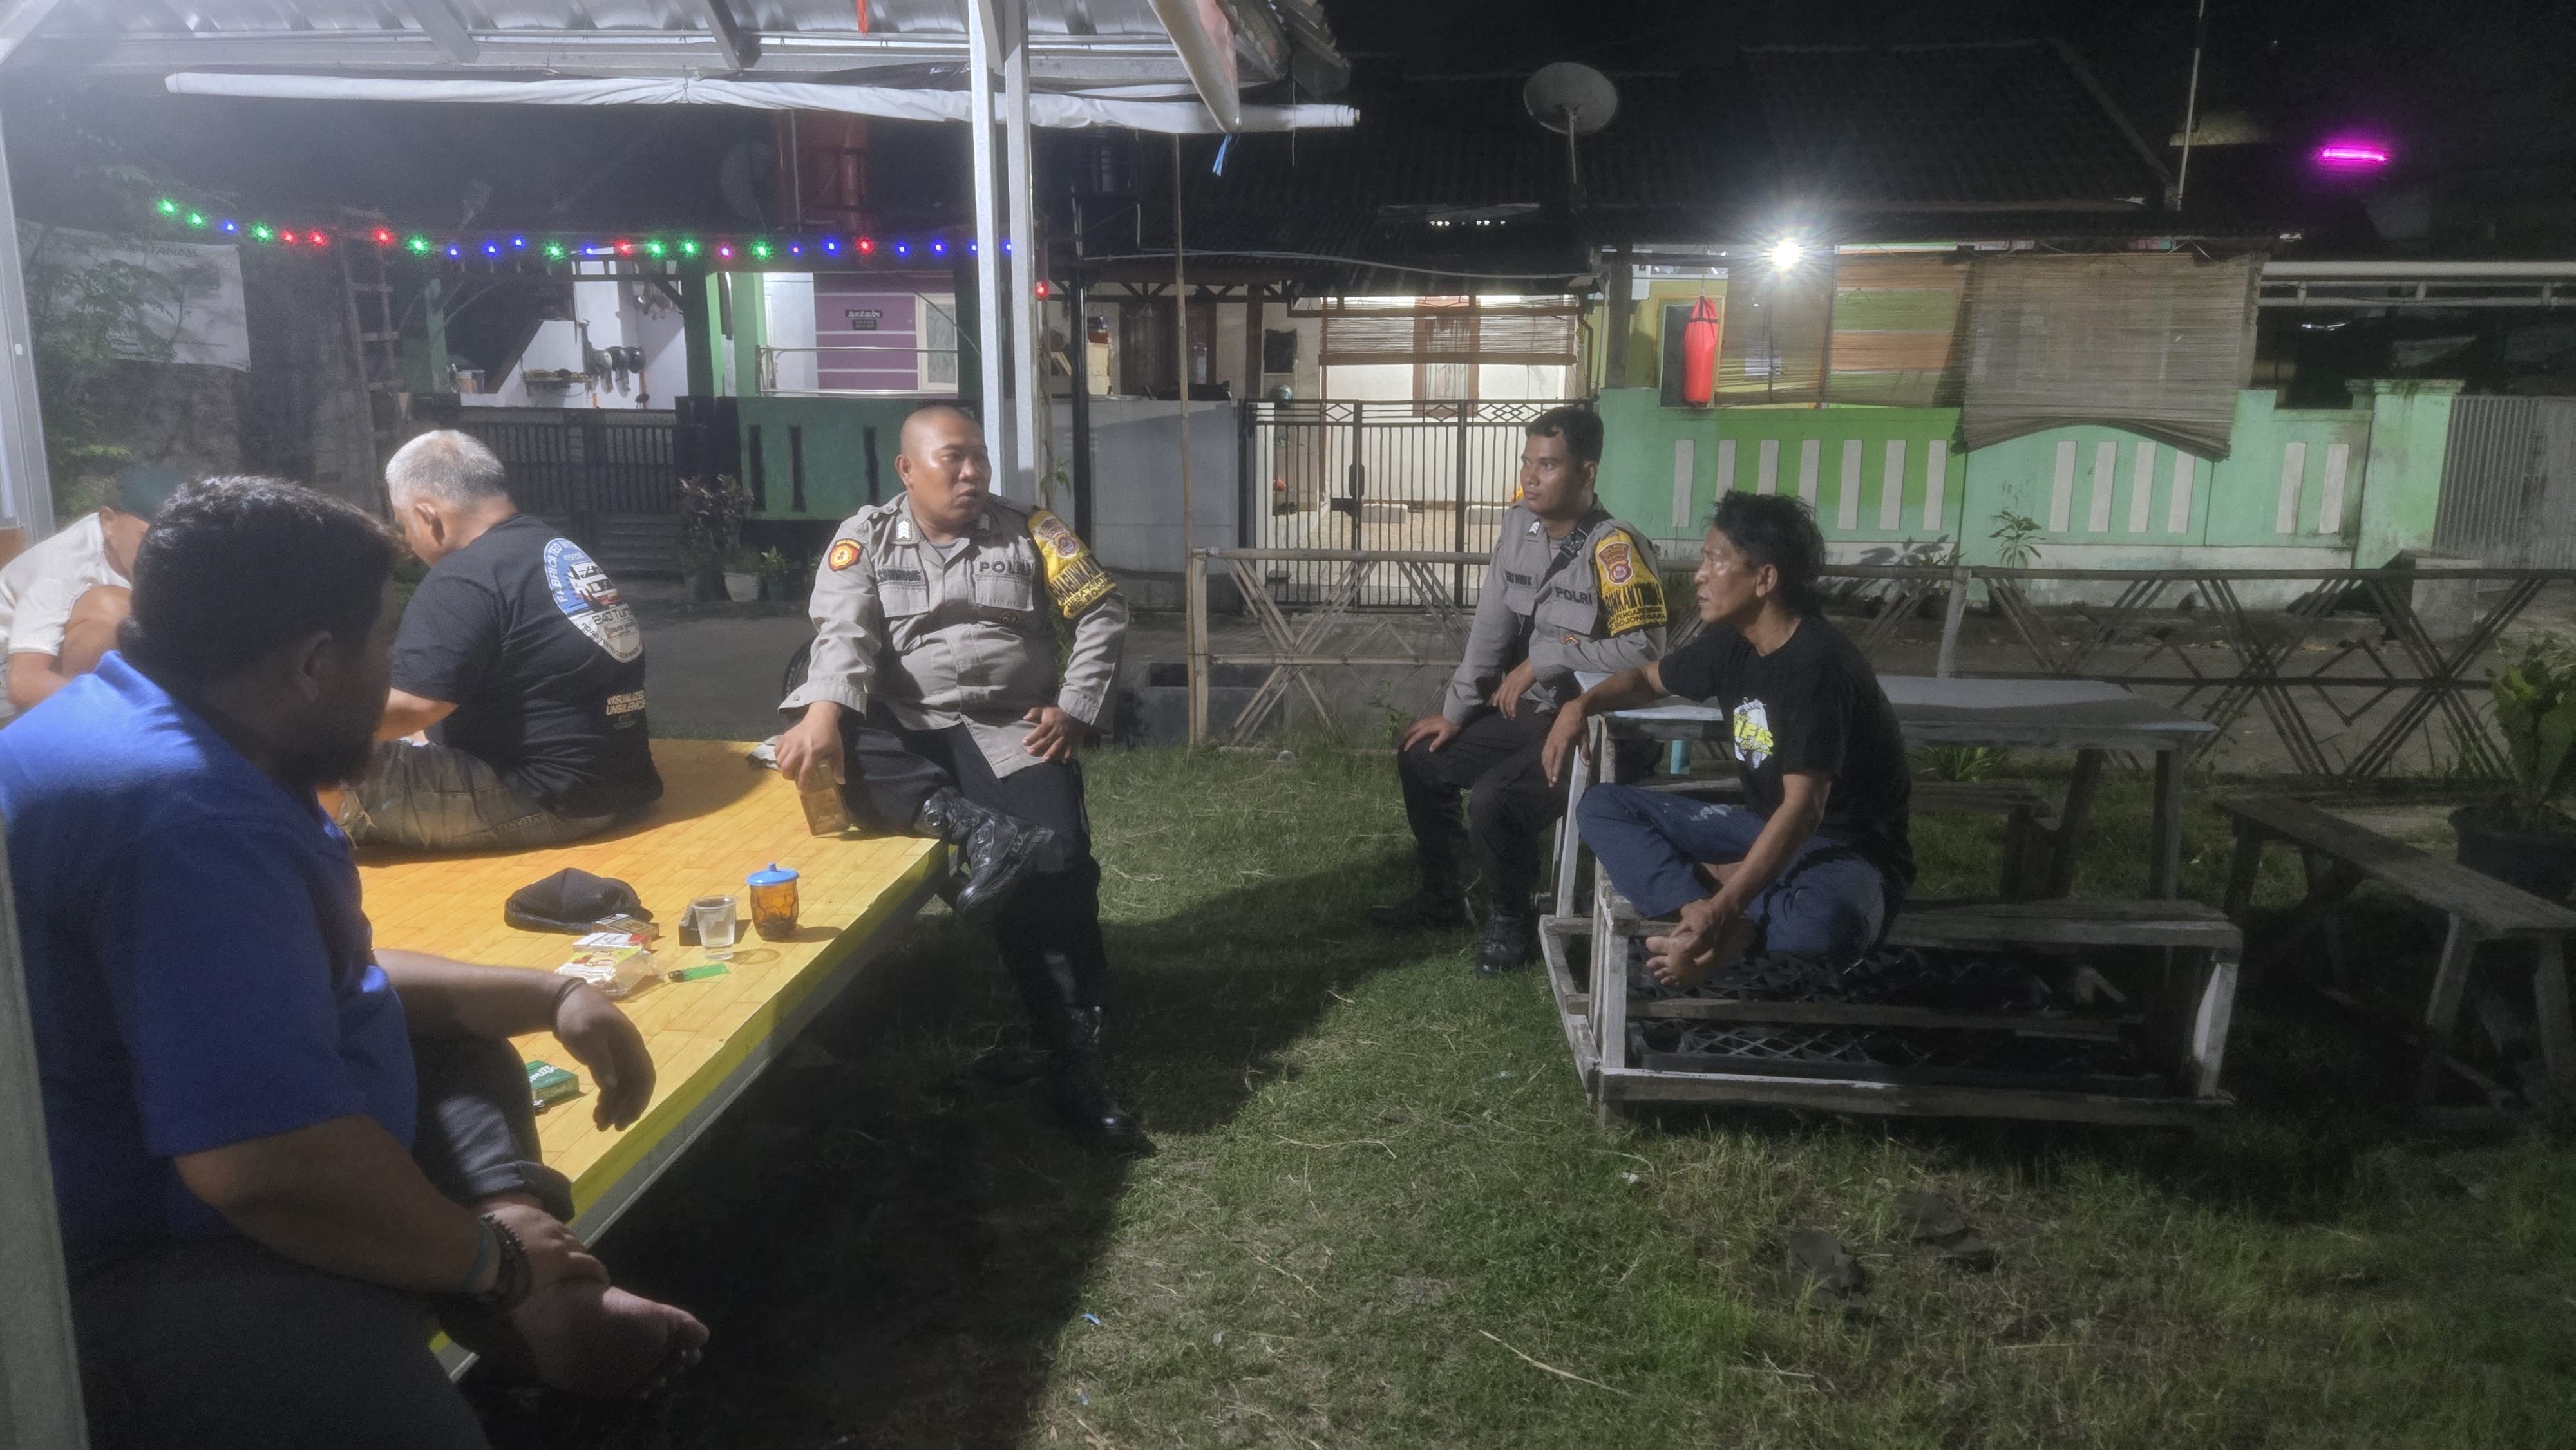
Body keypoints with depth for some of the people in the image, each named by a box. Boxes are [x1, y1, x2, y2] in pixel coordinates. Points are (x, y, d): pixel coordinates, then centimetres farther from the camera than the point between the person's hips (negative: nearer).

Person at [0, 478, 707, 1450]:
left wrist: (549, 997, 9)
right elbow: (265, 1166, -34)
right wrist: (487, 1256, -17)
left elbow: (328, 980, 19)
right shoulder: (186, 814, -26)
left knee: (455, 1048, 17)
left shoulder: (164, 737, 8)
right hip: (124, 1270, -11)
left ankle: (535, 1296, -4)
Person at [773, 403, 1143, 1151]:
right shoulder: (865, 536, 7)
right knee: (837, 750, -32)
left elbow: (1103, 612, 8)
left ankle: (1076, 1061, -17)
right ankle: (982, 829, -43)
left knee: (1055, 858, -24)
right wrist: (824, 713, -29)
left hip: (1008, 732, 0)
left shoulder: (1030, 530, 11)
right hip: (905, 731, 1)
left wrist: (1075, 707, -4)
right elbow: (843, 633, -9)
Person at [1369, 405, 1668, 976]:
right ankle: (1442, 895, 31)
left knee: (1492, 800, -28)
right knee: (1419, 758, 15)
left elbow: (1644, 649, -29)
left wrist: (1542, 660, -22)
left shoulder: (1615, 547, -23)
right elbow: (1491, 626, 8)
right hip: (1527, 713, 9)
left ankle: (1511, 921, 1)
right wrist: (1454, 712, 8)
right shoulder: (1518, 526, 2)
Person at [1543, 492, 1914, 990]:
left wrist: (1723, 909, -36)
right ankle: (1700, 907, -26)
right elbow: (1648, 677, 21)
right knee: (1602, 806, -4)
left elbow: (1803, 809, -30)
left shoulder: (1817, 664, -23)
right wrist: (1581, 705, 0)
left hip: (1849, 848, -8)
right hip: (1764, 830, 8)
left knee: (1826, 922, -44)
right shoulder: (1732, 643, 1)